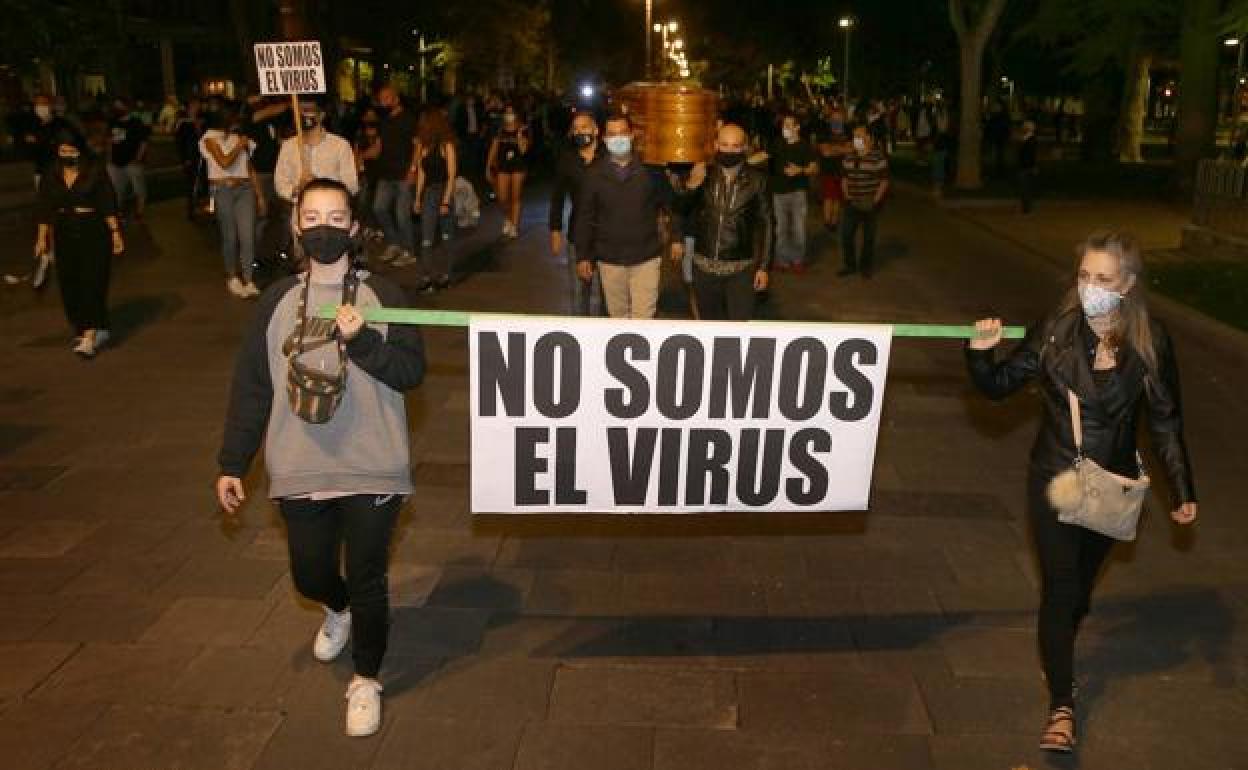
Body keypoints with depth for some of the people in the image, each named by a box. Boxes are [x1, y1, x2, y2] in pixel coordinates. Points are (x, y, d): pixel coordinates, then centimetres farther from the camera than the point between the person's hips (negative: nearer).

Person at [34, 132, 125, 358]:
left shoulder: (96, 171, -5)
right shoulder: (51, 176, 5)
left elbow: (108, 204, -5)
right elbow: (45, 209, 8)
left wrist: (115, 232, -8)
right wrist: (42, 237, 8)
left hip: (94, 233, -4)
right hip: (65, 235, 5)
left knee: (91, 282, -9)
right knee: (69, 284, 6)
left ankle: (89, 335, -12)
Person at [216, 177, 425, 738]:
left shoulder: (382, 295, -3)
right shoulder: (278, 299, 3)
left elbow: (412, 371, -7)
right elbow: (251, 386, 6)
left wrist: (361, 340, -23)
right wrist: (232, 464, 6)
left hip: (372, 471, -2)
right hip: (299, 474, 3)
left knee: (368, 582, 5)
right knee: (310, 577, 14)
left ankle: (366, 680, 28)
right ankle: (339, 610, 50)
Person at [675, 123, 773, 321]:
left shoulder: (756, 180, -6)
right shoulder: (702, 174, -1)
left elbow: (765, 224, -1)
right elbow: (681, 213, 2)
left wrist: (764, 266, -3)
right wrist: (691, 186, -16)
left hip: (741, 269, -3)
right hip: (704, 267, 3)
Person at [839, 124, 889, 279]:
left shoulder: (878, 159, -9)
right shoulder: (848, 158, 6)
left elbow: (884, 181, -6)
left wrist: (875, 200, -12)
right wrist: (847, 195, 3)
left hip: (870, 204, -4)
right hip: (852, 203, 4)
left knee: (868, 237, 8)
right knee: (846, 234, 3)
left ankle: (866, 266, 23)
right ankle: (849, 265, 21)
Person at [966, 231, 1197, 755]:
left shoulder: (1150, 342, -10)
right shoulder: (1056, 330, -12)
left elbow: (1166, 422, -2)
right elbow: (999, 385, -7)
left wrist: (1182, 491, -1)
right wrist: (980, 353, -27)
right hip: (1053, 481, -1)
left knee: (1082, 581, 18)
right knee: (1059, 588, -3)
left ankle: (1057, 659, 44)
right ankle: (1061, 705, 6)